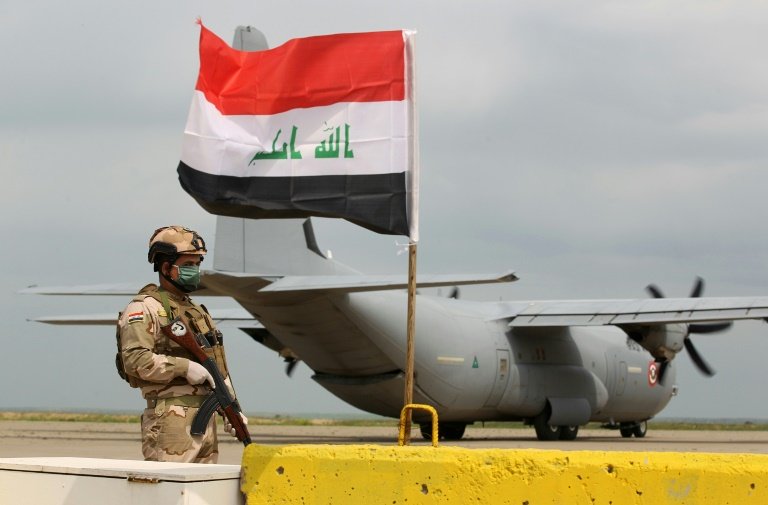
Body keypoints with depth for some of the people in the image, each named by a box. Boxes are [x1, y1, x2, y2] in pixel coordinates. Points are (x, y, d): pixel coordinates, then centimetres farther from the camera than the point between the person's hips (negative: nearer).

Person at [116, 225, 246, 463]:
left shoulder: (198, 311, 23)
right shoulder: (145, 308, -4)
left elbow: (218, 368, 26)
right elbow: (135, 360, -18)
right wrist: (184, 367, -19)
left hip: (206, 417, 9)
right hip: (171, 419, -9)